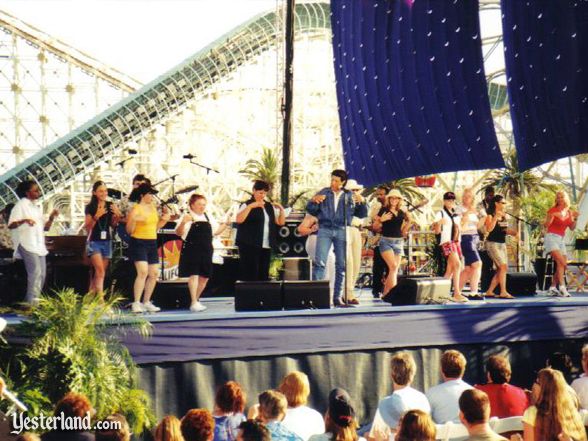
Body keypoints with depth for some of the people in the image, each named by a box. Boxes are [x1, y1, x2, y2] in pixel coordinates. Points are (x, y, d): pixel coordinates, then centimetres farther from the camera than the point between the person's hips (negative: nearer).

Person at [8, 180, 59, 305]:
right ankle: (32, 302, -17)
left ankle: (31, 301, 16)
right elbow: (10, 225, -16)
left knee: (42, 274, 7)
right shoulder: (21, 205, -6)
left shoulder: (38, 206, 16)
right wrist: (24, 221, -33)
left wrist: (51, 217, 0)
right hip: (27, 244, -8)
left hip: (39, 244, 8)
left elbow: (45, 227, 18)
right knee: (35, 272, -18)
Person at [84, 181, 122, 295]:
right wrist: (96, 216, -22)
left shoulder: (110, 206, 5)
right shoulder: (90, 207, -5)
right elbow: (87, 227, -7)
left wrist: (117, 215, -7)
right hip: (94, 242, -4)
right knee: (100, 271, -17)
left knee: (98, 273, 8)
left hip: (107, 241, 4)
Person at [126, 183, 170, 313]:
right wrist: (133, 220, -28)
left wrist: (164, 220, 7)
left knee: (154, 273, 6)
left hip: (152, 243, 8)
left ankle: (146, 302, 17)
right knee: (143, 271, -19)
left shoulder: (153, 207, 12)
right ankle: (136, 303, -16)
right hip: (138, 243, -8)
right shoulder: (136, 209, -9)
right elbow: (129, 231, -11)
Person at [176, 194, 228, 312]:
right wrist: (183, 222, -31)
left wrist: (226, 224, 8)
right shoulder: (188, 217, -5)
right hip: (191, 250, -6)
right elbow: (178, 233, -13)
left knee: (205, 276, 10)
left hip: (206, 251, 6)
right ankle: (194, 303, -9)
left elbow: (216, 231, 21)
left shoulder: (208, 217, 14)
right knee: (193, 275, -10)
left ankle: (196, 300, 24)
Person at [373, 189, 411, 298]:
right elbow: (375, 227, -1)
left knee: (394, 269, 4)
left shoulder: (402, 212, 11)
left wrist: (409, 221, 6)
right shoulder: (384, 210, -1)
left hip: (399, 242, 5)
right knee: (393, 266, -20)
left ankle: (385, 293, 13)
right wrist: (381, 220, -17)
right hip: (386, 241, -5)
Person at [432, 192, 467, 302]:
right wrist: (439, 223, -23)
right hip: (446, 242, -7)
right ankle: (457, 293, -28)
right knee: (457, 265, -23)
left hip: (456, 242, 7)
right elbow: (437, 231, -5)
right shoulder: (441, 214, 0)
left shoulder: (456, 215, 18)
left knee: (450, 270, 7)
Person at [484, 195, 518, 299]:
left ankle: (489, 291, 12)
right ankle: (503, 292, -16)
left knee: (500, 269, 5)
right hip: (492, 243, -8)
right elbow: (489, 229, -22)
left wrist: (513, 233, 3)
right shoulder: (490, 215, -8)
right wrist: (496, 216, -25)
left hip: (502, 244, 8)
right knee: (503, 266, -16)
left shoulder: (504, 215, 12)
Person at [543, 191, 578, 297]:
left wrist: (575, 218, -4)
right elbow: (546, 225, -12)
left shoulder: (569, 212, 11)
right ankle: (562, 287, -26)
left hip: (561, 239, 7)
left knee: (562, 265, 3)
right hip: (551, 237, -7)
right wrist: (552, 216, -27)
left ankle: (552, 288, 12)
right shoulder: (553, 210, -4)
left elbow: (572, 228, 11)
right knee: (561, 262, -22)